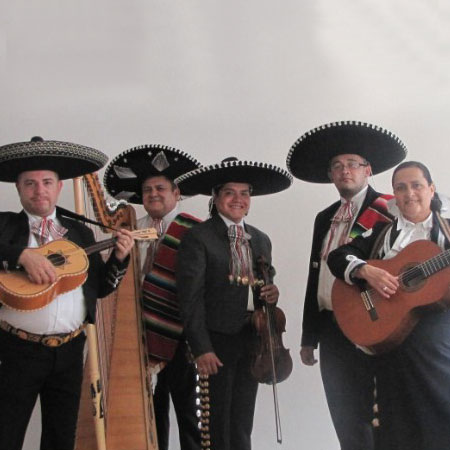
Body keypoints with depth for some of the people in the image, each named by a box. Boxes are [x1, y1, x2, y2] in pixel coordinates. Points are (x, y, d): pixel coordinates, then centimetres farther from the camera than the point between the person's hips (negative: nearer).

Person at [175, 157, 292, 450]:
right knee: (218, 426, 2)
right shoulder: (198, 238, -6)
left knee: (243, 424, 12)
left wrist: (271, 293, -1)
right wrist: (202, 349, -16)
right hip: (217, 342, -5)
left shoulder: (261, 240, 14)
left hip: (251, 340, 6)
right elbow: (191, 298, -11)